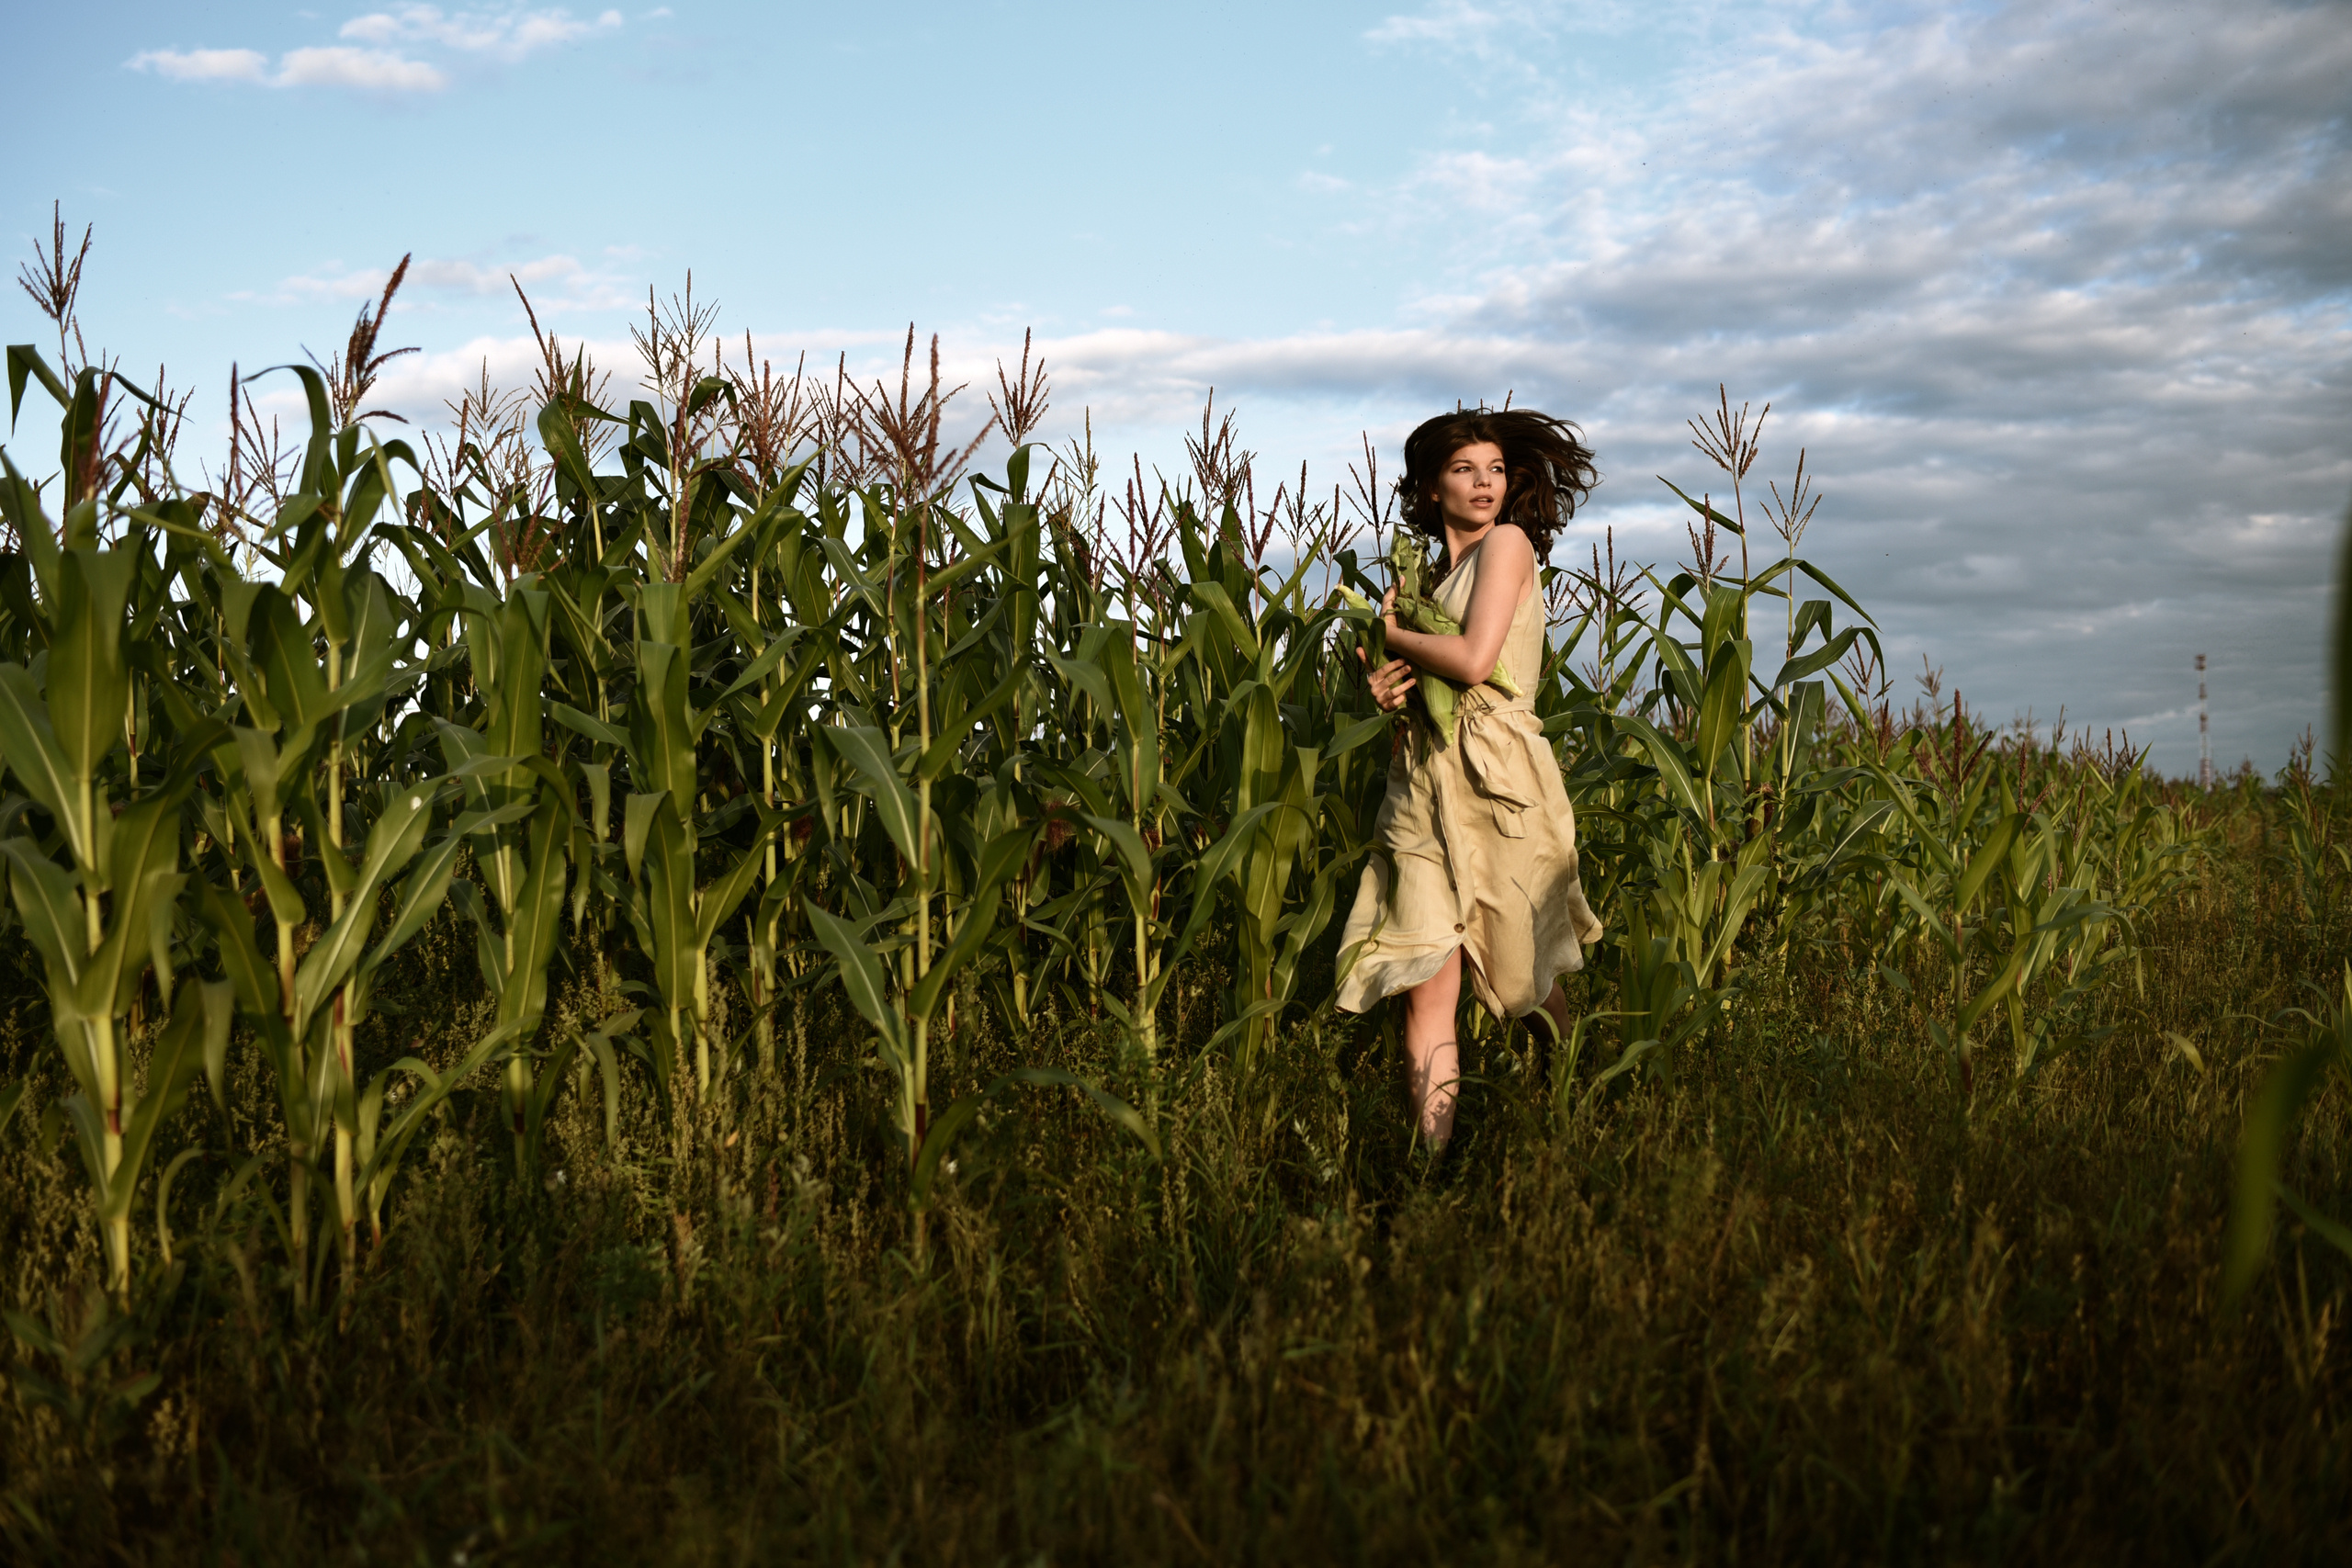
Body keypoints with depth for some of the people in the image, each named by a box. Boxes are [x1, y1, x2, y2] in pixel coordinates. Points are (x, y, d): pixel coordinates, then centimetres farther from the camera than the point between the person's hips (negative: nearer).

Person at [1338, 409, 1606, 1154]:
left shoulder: (1508, 542, -2)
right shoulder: (1434, 576, 18)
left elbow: (1473, 661, -15)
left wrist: (1392, 632, 2)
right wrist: (1391, 686, -2)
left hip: (1494, 782, -6)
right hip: (1425, 780, 6)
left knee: (1525, 985, 7)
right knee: (1427, 989, -5)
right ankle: (1434, 1156, -6)